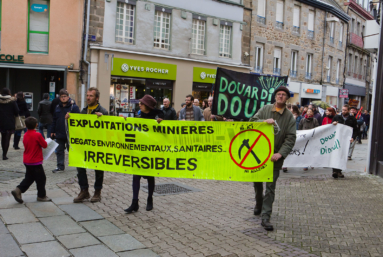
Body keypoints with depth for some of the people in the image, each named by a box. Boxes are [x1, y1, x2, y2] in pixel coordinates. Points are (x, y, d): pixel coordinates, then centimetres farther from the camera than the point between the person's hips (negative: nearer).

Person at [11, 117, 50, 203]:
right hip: (36, 162, -7)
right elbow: (45, 145, -11)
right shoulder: (37, 135, -18)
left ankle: (18, 190, 7)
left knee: (29, 178, 18)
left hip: (27, 161, 8)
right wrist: (43, 142, 10)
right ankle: (41, 196, 13)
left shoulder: (25, 135, 4)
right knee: (41, 178, 5)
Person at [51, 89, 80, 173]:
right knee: (59, 151, 10)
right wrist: (52, 131, 10)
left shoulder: (74, 107, -7)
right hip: (59, 134, 5)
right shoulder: (57, 107, 9)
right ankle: (60, 166, 20)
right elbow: (54, 120, 12)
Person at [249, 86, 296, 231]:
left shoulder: (289, 117, -1)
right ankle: (258, 204, 42)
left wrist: (280, 154, -19)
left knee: (270, 188, -4)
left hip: (274, 157, -2)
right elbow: (252, 121, -2)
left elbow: (291, 138, -7)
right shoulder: (265, 109, 3)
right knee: (257, 182, 17)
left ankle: (265, 217, -2)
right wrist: (264, 121, -21)